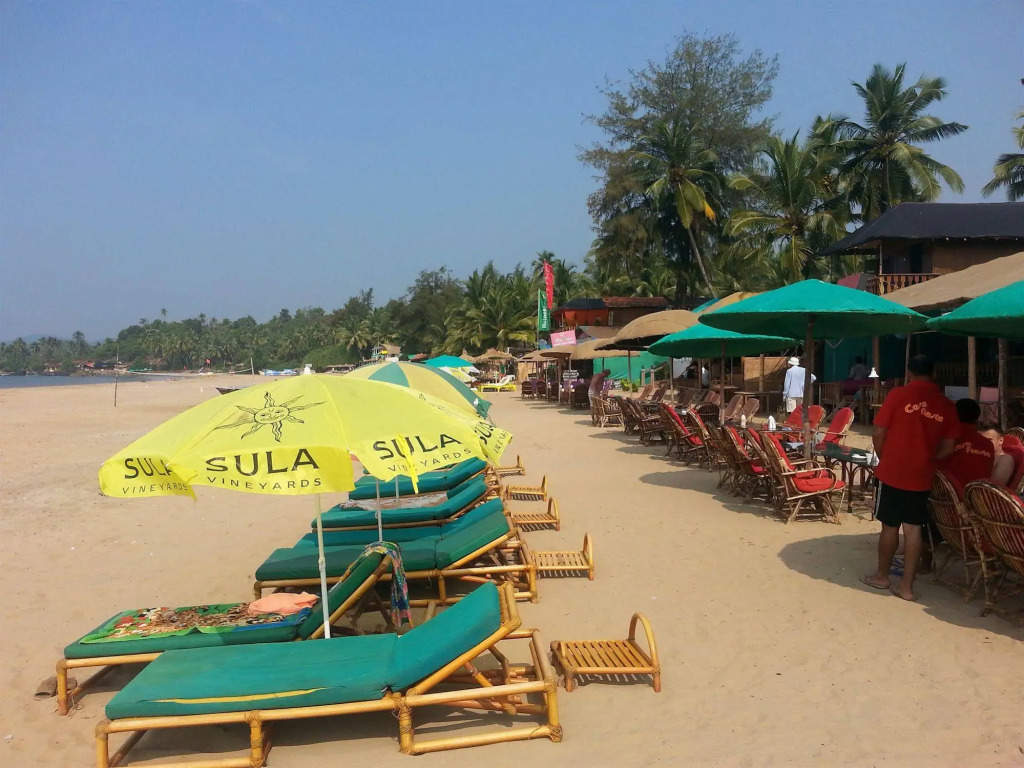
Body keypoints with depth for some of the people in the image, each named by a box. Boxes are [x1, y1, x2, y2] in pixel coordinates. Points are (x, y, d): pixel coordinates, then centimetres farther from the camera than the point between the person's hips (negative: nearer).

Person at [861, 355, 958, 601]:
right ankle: (906, 586, 12)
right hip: (921, 477, 3)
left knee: (889, 526, 9)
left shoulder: (899, 394, -9)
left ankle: (882, 576, 24)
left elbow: (878, 433, -7)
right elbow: (948, 447, 5)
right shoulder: (946, 405, 1)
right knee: (913, 530, 8)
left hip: (892, 472, -3)